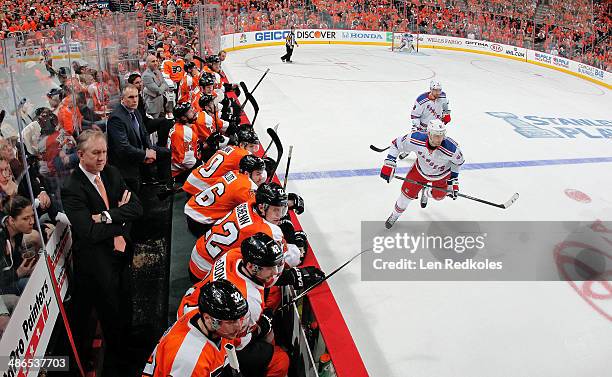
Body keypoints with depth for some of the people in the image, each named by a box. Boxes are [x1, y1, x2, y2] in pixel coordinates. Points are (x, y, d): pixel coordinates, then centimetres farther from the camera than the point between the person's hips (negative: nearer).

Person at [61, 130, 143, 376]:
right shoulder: (72, 189, -16)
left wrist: (108, 216, -18)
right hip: (96, 262, -6)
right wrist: (122, 215, -12)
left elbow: (137, 208, -3)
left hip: (122, 254, 6)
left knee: (125, 315, 17)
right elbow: (90, 232, -24)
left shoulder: (111, 173, 4)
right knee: (112, 320, 8)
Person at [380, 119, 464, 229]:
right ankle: (395, 215, 31)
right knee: (408, 193, 2)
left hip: (442, 173, 0)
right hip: (421, 169, 0)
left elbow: (458, 161, -14)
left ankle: (426, 193, 49)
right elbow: (397, 144, -18)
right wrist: (389, 164, -22)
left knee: (438, 196, 10)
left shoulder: (451, 148, -38)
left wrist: (453, 180, -9)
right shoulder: (416, 139, -37)